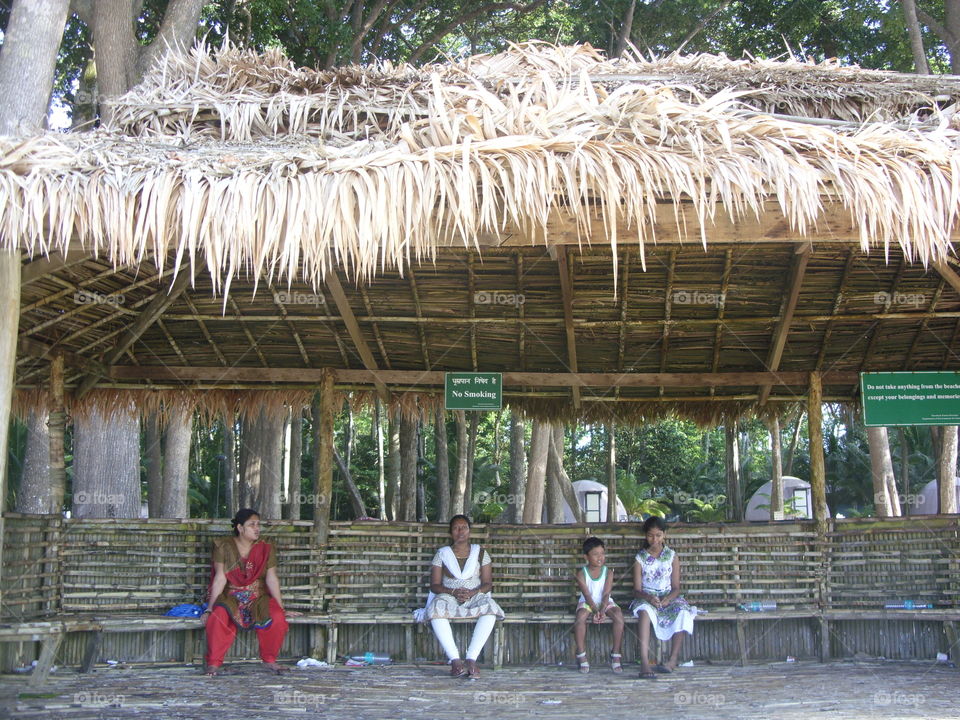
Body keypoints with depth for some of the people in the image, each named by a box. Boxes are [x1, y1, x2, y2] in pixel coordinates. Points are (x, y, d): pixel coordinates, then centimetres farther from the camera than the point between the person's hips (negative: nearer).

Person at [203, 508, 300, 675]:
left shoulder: (265, 549, 5)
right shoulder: (224, 547, -1)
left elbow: (271, 579, 2)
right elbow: (220, 578, -6)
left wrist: (281, 608, -3)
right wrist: (210, 608, -12)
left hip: (258, 598, 2)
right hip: (230, 597, -2)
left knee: (277, 618, -27)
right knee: (218, 616, -35)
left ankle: (269, 660, -6)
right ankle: (214, 663, -21)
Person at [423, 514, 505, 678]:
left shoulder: (480, 553, 13)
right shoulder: (442, 554, 11)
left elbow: (488, 583, 6)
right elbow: (434, 585, 4)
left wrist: (473, 592, -15)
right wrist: (453, 592, -15)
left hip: (475, 597, 1)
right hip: (448, 597, -1)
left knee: (490, 606, -35)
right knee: (436, 607, -37)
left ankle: (472, 659, -38)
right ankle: (455, 660, -39)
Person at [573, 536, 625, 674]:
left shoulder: (608, 572, -4)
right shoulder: (581, 574, -8)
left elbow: (606, 594, -13)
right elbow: (587, 595, -16)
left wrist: (602, 611, -30)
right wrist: (595, 610, -32)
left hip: (605, 603, 2)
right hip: (587, 603, -1)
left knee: (618, 615, -30)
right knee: (581, 616, -36)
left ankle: (615, 656, -20)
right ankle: (582, 656, -24)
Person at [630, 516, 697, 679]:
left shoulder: (672, 557, 6)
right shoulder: (640, 558, 3)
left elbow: (676, 587, 2)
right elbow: (637, 590, -2)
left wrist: (668, 599, -20)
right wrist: (649, 598, -25)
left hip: (668, 597, 2)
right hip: (646, 598, -1)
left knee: (683, 611, -32)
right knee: (644, 610, -38)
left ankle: (673, 660, -27)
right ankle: (644, 663, -48)